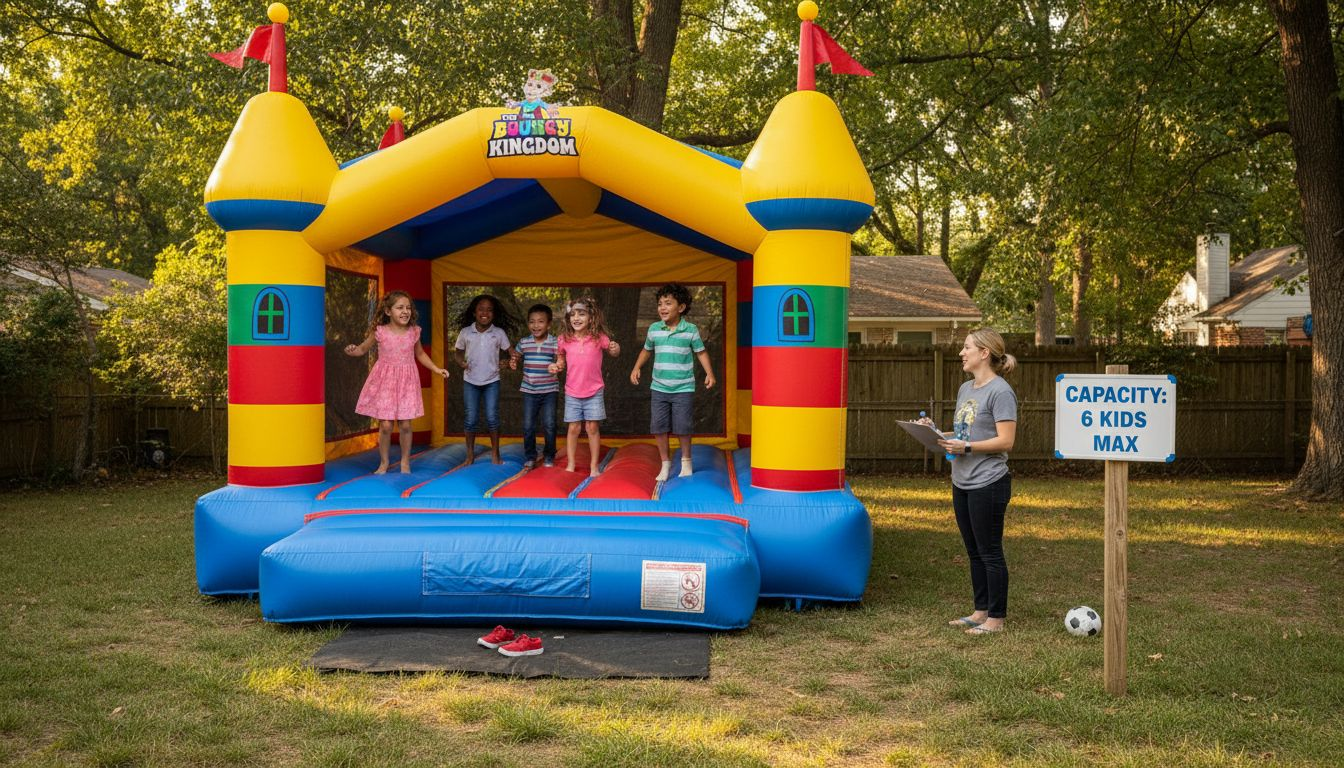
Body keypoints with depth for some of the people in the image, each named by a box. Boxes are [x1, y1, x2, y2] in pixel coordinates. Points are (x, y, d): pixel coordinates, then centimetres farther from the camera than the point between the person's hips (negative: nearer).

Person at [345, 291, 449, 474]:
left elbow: (420, 354, 16)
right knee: (385, 425, -3)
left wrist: (436, 369, 11)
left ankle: (405, 463, 20)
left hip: (406, 381, 2)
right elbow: (363, 349, 5)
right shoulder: (379, 331, -8)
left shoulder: (414, 332, -1)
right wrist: (352, 351, -17)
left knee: (405, 424, 3)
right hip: (385, 381, -2)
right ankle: (383, 463, 15)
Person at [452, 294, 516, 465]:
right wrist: (461, 362, -9)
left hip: (491, 381, 0)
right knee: (471, 419, 3)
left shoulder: (499, 333, -5)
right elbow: (458, 351, 10)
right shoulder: (465, 332, -3)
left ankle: (495, 452, 13)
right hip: (470, 381, 1)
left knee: (492, 418, -1)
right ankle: (470, 453, 17)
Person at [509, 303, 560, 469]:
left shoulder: (555, 343, -6)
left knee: (549, 425, 0)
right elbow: (515, 357, 16)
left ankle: (549, 456, 18)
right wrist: (513, 363, -8)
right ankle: (529, 457, 19)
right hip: (529, 391, 2)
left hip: (549, 390, -2)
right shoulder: (523, 342, 2)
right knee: (528, 426, 4)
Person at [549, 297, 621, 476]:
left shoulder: (598, 338, -8)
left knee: (592, 427, 4)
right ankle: (570, 465, 17)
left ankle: (594, 467, 14)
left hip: (594, 392, -1)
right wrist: (557, 365, -8)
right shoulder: (565, 339, -5)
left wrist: (615, 349, -16)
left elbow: (612, 352, 7)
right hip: (572, 393, 1)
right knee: (573, 428, 6)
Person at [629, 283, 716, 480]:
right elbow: (646, 350, 18)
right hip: (659, 388, 3)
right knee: (659, 427, 2)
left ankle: (686, 460, 22)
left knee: (682, 427, -1)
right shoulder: (654, 329, 3)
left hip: (683, 388, -3)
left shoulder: (691, 330, -4)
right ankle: (665, 464, 18)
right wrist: (637, 368, 6)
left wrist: (709, 374, -8)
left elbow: (701, 352, 3)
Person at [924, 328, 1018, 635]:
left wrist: (966, 447, -22)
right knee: (974, 552, 15)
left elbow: (1005, 441, -18)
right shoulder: (966, 389, 14)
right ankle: (981, 610, 26)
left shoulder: (1000, 392, -13)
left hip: (988, 484, -9)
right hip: (962, 483, 9)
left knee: (990, 552, 0)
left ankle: (996, 618, 11)